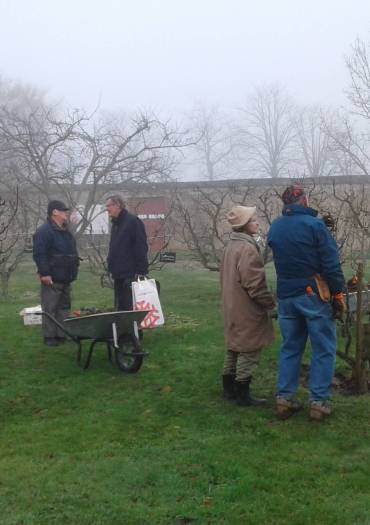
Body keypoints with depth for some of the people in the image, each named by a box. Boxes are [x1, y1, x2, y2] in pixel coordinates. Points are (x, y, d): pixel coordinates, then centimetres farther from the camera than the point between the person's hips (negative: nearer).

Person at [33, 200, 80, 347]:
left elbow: (72, 252, 27)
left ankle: (61, 335, 21)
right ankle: (49, 337, 2)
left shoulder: (65, 231, 16)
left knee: (64, 307, 13)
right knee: (50, 309, -4)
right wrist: (44, 273, -23)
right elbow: (39, 254, -19)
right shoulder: (44, 231, -14)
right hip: (52, 279, -9)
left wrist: (75, 265, 21)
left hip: (65, 279, 9)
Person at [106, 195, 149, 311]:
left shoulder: (133, 221, -10)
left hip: (131, 274, -9)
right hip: (119, 274, 9)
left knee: (130, 307, -10)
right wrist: (112, 268, 16)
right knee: (120, 307, 12)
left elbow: (141, 248, -16)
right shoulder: (115, 224, 18)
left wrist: (141, 271, -21)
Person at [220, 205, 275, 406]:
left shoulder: (231, 245, 10)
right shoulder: (247, 248, -21)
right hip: (248, 311, -10)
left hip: (233, 308, 10)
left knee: (234, 347, 18)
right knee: (248, 351, -1)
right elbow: (254, 284, -23)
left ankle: (229, 389, 26)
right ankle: (243, 395, 5)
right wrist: (270, 303, -11)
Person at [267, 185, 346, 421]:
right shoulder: (314, 225, -12)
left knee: (290, 348, 14)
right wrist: (339, 295, -7)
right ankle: (319, 401, 2)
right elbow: (332, 264, -13)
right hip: (314, 295, -5)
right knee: (324, 349, 4)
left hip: (286, 296, 6)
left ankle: (285, 399, 13)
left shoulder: (275, 227, 6)